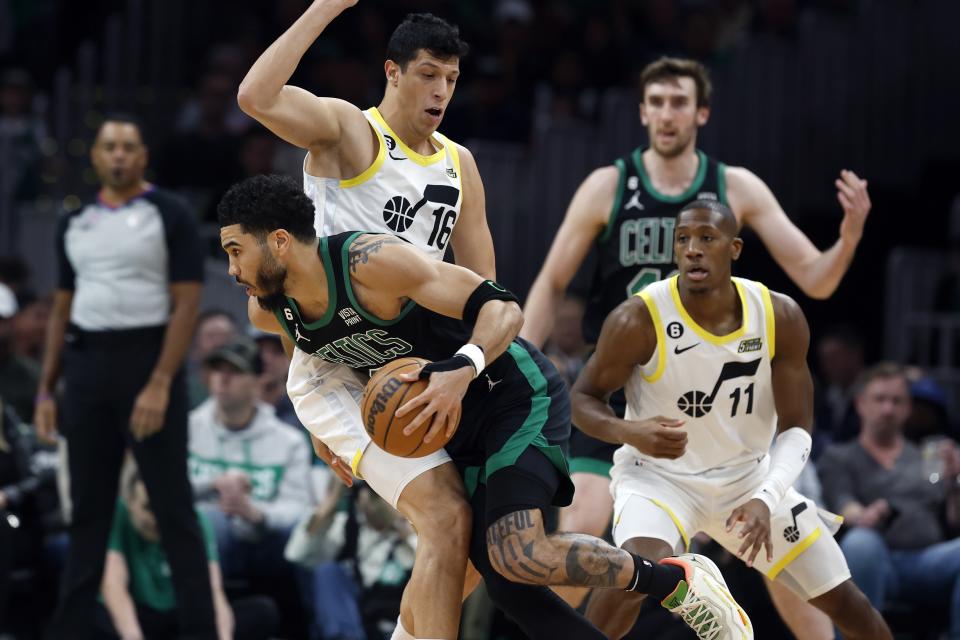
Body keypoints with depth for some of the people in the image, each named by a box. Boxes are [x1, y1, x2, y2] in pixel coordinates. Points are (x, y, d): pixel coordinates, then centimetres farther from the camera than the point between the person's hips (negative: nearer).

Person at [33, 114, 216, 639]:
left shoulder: (168, 216, -3)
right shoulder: (75, 223, 12)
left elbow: (186, 305, -9)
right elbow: (63, 309, 16)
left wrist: (160, 384, -18)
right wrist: (46, 389, 9)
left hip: (147, 359, -5)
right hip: (86, 364, 5)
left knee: (173, 506, -2)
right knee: (88, 508, 8)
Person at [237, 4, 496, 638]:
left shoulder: (460, 165, 14)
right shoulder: (346, 129, -6)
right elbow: (256, 97, -26)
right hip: (337, 373, -8)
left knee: (481, 531, 13)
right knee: (447, 518, -23)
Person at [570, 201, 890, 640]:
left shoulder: (780, 318, -13)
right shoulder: (639, 320, -22)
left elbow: (796, 428, -9)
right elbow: (583, 398, -10)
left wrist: (766, 499, -27)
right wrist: (631, 432, -32)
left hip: (748, 476, 4)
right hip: (659, 475, -4)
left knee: (845, 601, 6)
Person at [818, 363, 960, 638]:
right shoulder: (838, 458, 21)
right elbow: (842, 504, 0)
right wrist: (860, 517, -25)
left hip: (930, 559, 2)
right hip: (879, 562, -2)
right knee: (860, 542, -40)